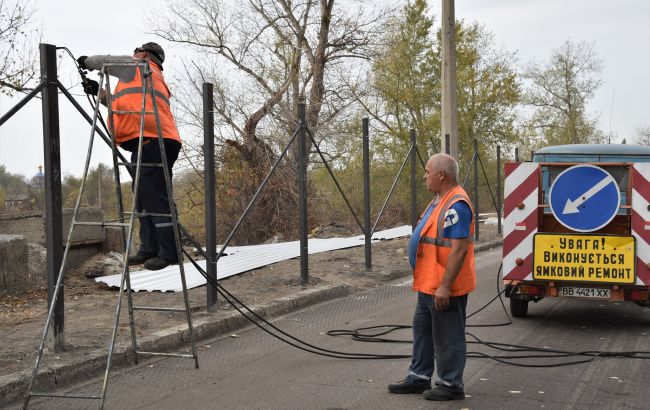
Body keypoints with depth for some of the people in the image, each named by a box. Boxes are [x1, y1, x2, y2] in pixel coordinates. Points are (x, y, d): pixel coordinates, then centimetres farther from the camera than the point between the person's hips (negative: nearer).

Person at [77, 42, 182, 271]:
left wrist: (86, 61, 37)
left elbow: (106, 61, 17)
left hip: (151, 141, -10)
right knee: (144, 196, 10)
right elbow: (126, 105, 33)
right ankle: (149, 249, 9)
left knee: (155, 197, -13)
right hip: (151, 143, 10)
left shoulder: (136, 66, 9)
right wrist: (99, 92, 31)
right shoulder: (156, 78, 32)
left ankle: (169, 252, -15)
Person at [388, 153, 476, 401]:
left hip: (444, 288, -11)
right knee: (422, 330, 19)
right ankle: (419, 378, 30)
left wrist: (444, 286, -26)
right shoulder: (440, 200, 12)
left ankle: (450, 386, 15)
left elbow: (459, 250, -25)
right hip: (428, 284, 11)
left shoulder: (456, 205, -22)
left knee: (447, 338, 2)